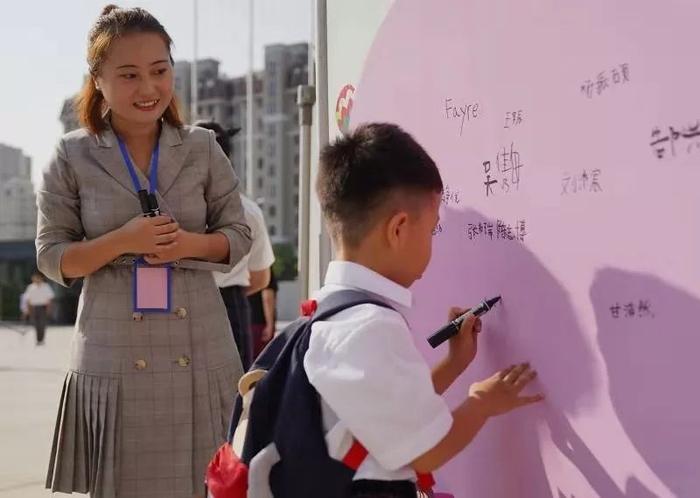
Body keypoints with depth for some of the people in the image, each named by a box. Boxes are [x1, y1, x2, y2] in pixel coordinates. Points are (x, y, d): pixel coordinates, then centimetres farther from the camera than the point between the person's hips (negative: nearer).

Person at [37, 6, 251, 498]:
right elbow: (51, 257, 0)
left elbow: (239, 235, 8)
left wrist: (192, 243, -13)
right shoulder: (73, 156, -2)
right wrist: (121, 241, -17)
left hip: (199, 355, 1)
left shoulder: (202, 149, 2)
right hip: (115, 359, -1)